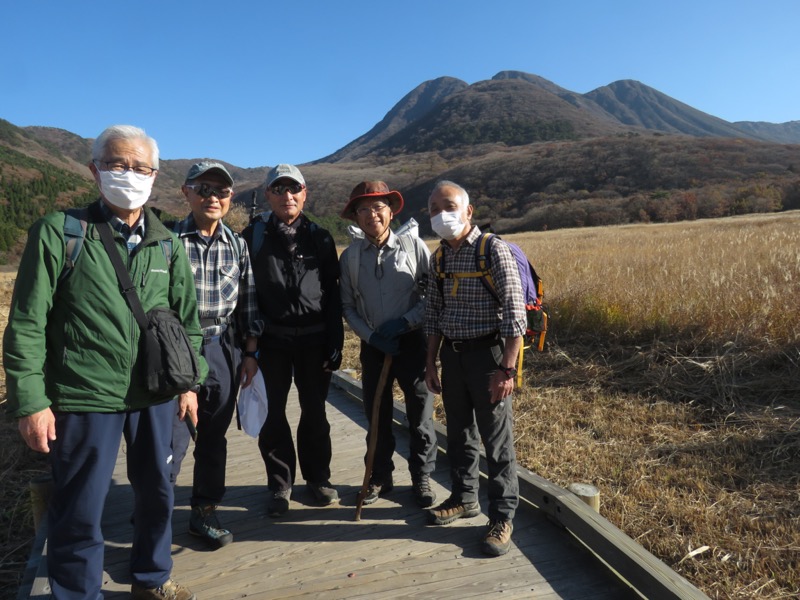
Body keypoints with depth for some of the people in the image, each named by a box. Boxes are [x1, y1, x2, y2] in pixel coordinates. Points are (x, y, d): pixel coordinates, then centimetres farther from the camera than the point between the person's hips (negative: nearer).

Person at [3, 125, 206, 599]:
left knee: (158, 492, 17)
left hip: (156, 396, 4)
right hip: (84, 399, -4)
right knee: (80, 512, 7)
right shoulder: (58, 232, -5)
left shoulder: (167, 244, 6)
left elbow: (189, 317, 12)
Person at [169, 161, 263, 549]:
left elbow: (248, 302, 8)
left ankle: (204, 511, 28)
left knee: (214, 434, 13)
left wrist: (250, 353, 6)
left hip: (223, 349, 4)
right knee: (172, 437, -2)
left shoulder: (237, 245, 6)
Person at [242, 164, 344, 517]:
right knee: (274, 415, 7)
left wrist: (335, 344, 1)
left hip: (314, 339, 1)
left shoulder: (319, 238, 6)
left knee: (314, 412, 11)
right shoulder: (253, 236, 1)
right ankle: (280, 485, 23)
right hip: (272, 341, -1)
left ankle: (318, 477, 29)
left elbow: (333, 297, 5)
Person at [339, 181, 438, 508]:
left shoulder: (413, 245, -6)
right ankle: (379, 478, 30)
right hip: (373, 346, 2)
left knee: (420, 415, 6)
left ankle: (421, 478, 25)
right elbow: (347, 306, 4)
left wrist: (405, 321, -14)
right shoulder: (350, 256, 1)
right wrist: (371, 336, -9)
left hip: (412, 341, -2)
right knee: (378, 416, 12)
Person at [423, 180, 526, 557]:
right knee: (459, 434, 17)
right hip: (452, 353, 6)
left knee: (496, 439, 3)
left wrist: (507, 370, -19)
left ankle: (502, 517, 17)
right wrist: (431, 364, 12)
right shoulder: (439, 258, 7)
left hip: (487, 352, -6)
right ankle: (465, 498, 36)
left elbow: (514, 313, -16)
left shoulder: (494, 251, -12)